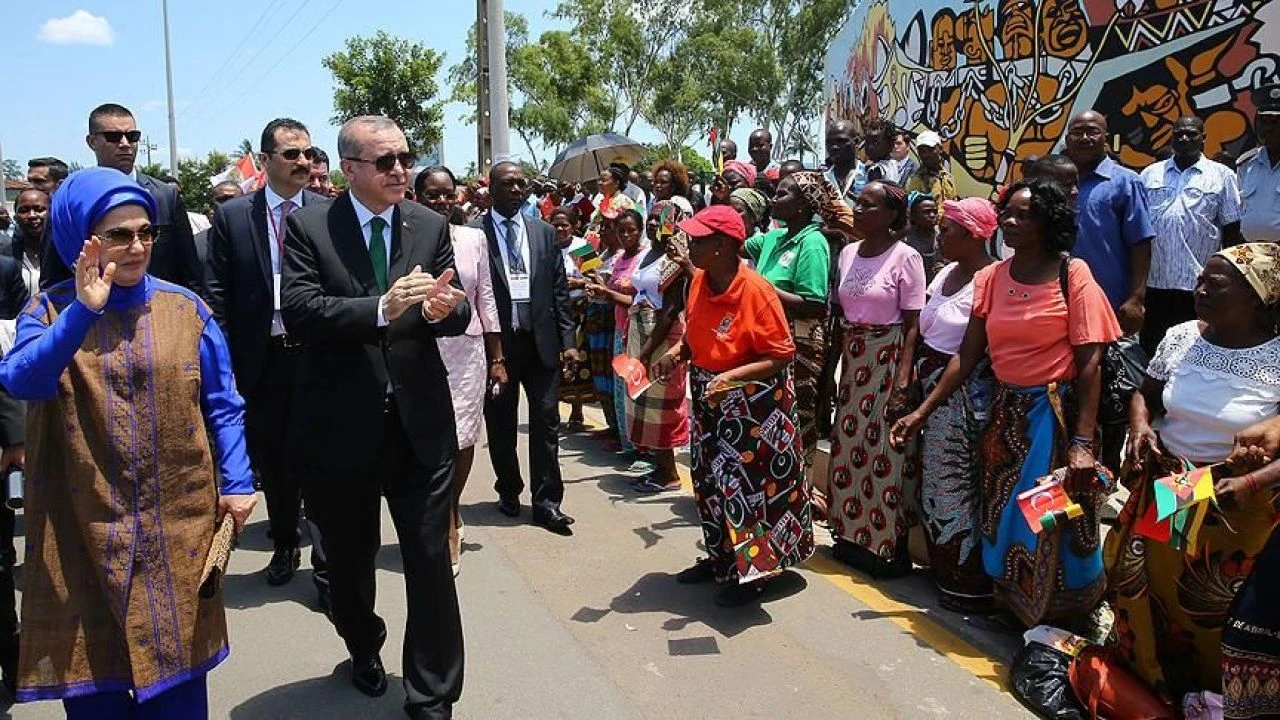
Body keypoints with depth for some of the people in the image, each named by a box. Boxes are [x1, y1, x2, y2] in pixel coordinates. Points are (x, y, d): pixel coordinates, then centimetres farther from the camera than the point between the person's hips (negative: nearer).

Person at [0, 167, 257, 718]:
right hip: (84, 527, 0)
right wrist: (84, 311, -31)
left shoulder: (185, 308, 1)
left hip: (176, 523, 1)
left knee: (176, 665, 9)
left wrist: (237, 481, -4)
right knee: (90, 669, 9)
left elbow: (221, 404, 4)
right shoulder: (51, 312, -1)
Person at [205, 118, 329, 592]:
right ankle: (284, 546, 33)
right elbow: (217, 295, 0)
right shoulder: (232, 216, 1)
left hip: (317, 354, -1)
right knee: (271, 459, 14)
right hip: (260, 358, 2)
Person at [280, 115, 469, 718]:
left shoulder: (431, 226, 4)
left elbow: (460, 312, 0)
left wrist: (444, 309, -24)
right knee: (349, 558, 19)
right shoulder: (307, 226, -4)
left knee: (432, 562, 1)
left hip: (420, 421, 1)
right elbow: (297, 311, -17)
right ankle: (364, 650, 47)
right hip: (341, 424, -1)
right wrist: (380, 310, -30)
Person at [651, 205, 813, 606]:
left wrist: (731, 377, -29)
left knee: (747, 482, -2)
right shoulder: (699, 281, -1)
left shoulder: (756, 291, -23)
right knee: (709, 478, 15)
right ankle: (721, 557, 33)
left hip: (751, 403, -8)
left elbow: (781, 355, -19)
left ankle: (753, 570, 14)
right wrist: (676, 354, -5)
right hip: (708, 398, 8)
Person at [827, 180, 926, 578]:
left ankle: (891, 546, 9)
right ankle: (853, 535, 23)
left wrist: (903, 381, -16)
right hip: (852, 359, 6)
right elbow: (839, 313, 11)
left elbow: (912, 325, -10)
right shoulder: (848, 253, 8)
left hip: (889, 360, -6)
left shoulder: (905, 257, -9)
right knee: (849, 447, 10)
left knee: (886, 452, -2)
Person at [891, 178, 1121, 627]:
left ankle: (1062, 621, 24)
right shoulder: (990, 278, 4)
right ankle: (1015, 610, 33)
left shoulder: (1072, 275, -9)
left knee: (1055, 524, 3)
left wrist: (1083, 443, -21)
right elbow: (967, 354, 3)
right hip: (1005, 413, 5)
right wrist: (921, 413, -3)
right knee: (1006, 522, 13)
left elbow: (1090, 363, -13)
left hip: (1056, 414, -5)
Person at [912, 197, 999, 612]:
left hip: (963, 394, -9)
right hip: (933, 387, 9)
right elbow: (921, 325, 10)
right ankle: (946, 570, 32)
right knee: (936, 481, 16)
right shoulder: (947, 272, 10)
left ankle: (972, 584, 13)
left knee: (959, 486, 0)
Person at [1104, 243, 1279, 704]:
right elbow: (1145, 394, 13)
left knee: (1210, 611, 4)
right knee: (1140, 583, 12)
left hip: (1229, 505, -4)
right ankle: (1144, 679, 37)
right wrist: (1140, 427, -6)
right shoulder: (1180, 337, -2)